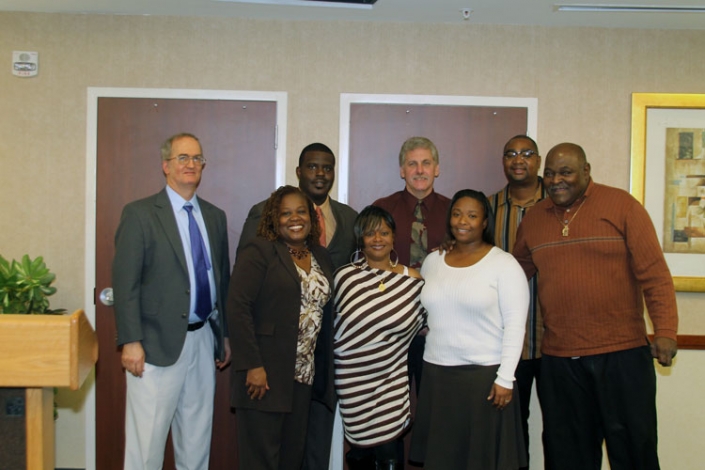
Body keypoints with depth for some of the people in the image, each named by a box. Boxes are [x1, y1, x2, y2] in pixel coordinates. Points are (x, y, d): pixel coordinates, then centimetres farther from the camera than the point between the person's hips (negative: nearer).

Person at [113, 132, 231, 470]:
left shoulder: (215, 216, 11)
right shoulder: (139, 214, -5)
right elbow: (125, 282, -9)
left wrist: (224, 334, 13)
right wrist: (131, 341, -15)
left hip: (204, 338, 5)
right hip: (160, 342, -5)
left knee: (197, 437, 14)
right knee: (147, 439, 1)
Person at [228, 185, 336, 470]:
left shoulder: (321, 256, 12)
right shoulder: (259, 251, -7)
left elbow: (324, 312, 10)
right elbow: (238, 307, -13)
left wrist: (323, 369, 4)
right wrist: (252, 365, -18)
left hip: (304, 374, 6)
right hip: (264, 371, -6)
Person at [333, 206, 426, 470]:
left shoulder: (412, 280, -1)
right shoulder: (345, 277, -2)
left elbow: (420, 322, 9)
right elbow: (335, 327, 5)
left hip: (392, 380, 0)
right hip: (353, 381, 0)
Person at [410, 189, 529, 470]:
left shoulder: (504, 263, -7)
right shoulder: (432, 261, 8)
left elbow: (515, 325, -10)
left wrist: (505, 378, -14)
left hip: (485, 373, -4)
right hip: (436, 372, 5)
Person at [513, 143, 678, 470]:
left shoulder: (621, 205, -3)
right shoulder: (533, 219, 9)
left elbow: (654, 273, -7)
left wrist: (665, 331, -14)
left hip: (622, 352, -3)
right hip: (558, 358, 4)